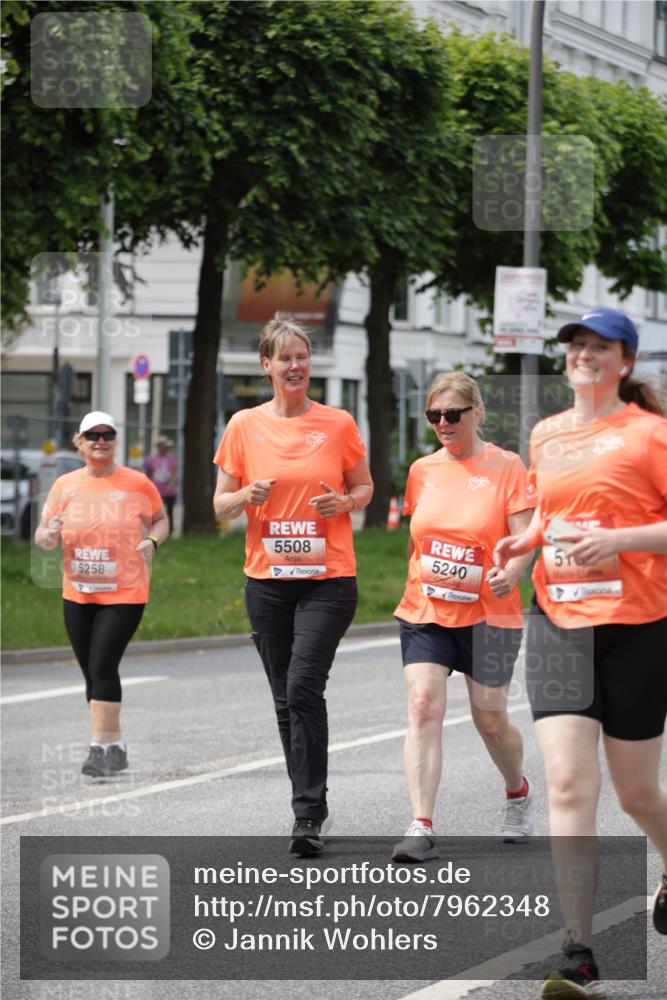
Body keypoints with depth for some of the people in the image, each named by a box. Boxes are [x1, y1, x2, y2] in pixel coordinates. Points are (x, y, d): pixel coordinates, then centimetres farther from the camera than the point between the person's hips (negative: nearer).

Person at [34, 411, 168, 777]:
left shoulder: (137, 483, -2)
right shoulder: (65, 485, 4)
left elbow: (160, 520, 11)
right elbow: (42, 537, 7)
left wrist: (151, 541, -10)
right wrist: (49, 534, -17)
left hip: (124, 594, -4)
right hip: (77, 595, 4)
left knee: (102, 667, -15)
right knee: (92, 672, 9)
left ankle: (101, 747, -11)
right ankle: (114, 747, 22)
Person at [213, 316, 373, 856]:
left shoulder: (338, 423, 1)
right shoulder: (245, 425, 4)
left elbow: (365, 489, 13)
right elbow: (221, 504, 9)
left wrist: (344, 502, -9)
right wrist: (247, 496, -13)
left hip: (328, 578, -3)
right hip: (266, 580, 3)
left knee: (304, 686, -17)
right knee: (285, 696, 8)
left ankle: (309, 816, -16)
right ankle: (309, 805, 21)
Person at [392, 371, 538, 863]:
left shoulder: (506, 466, -6)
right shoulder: (422, 470, 7)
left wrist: (510, 571, -31)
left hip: (488, 614, -3)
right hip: (425, 613, 3)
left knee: (491, 719, 7)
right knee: (423, 707, -14)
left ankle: (518, 793, 39)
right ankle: (422, 828, -18)